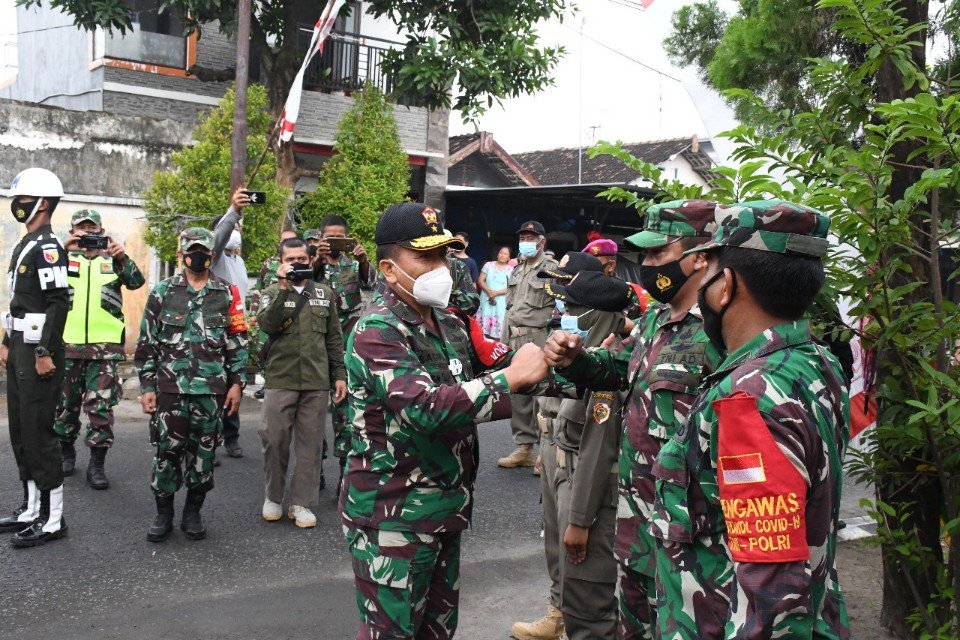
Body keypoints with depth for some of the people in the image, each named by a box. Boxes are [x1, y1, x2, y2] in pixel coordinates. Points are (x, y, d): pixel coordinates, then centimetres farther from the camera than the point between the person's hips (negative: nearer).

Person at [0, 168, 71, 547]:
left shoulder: (47, 247, -14)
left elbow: (58, 303, -21)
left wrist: (45, 353, -22)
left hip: (39, 353, -10)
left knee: (38, 433, -6)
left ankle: (52, 520, 1)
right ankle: (31, 509, 25)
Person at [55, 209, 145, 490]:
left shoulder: (112, 261, 10)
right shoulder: (65, 258, 10)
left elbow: (136, 281, -6)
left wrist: (122, 258, -23)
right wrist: (63, 251, -21)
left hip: (105, 347, -1)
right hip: (67, 344, 1)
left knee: (101, 407, -3)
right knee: (65, 404, 11)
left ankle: (97, 464, 5)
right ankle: (66, 453, 29)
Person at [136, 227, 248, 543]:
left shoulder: (227, 294, 7)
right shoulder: (163, 291, 5)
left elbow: (238, 342, 8)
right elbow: (147, 342, 5)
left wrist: (236, 382, 2)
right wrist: (146, 385, 1)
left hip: (212, 389, 1)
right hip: (171, 386, -1)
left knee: (203, 452, 7)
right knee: (168, 449, 2)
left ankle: (193, 513, 20)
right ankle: (163, 513, 16)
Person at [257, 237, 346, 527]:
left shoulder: (325, 293, 11)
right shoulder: (273, 293, 5)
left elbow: (334, 338, 12)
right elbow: (266, 325, -15)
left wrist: (339, 374, 7)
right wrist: (283, 288, -19)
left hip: (317, 382, 2)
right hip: (280, 380, -1)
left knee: (309, 443, 4)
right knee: (275, 440, 3)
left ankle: (301, 503, 14)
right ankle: (273, 497, 21)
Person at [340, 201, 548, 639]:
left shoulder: (451, 327, 10)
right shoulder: (377, 332, -17)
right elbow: (426, 408, -30)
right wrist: (512, 377, -25)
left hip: (445, 512, 8)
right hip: (393, 520, -8)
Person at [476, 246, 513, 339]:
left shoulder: (511, 270, -1)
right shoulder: (489, 265, 5)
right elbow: (480, 280, 1)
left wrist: (496, 293, -14)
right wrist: (489, 292, -15)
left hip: (501, 302, -1)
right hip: (486, 300, 2)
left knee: (497, 325, -4)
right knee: (484, 323, 1)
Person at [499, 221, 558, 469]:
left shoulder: (553, 270, -3)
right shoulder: (516, 272, 20)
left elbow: (561, 308, -7)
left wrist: (550, 339, -14)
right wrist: (504, 340, 18)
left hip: (539, 340, -7)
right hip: (515, 341, 7)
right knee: (518, 395, 10)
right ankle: (524, 448, 19)